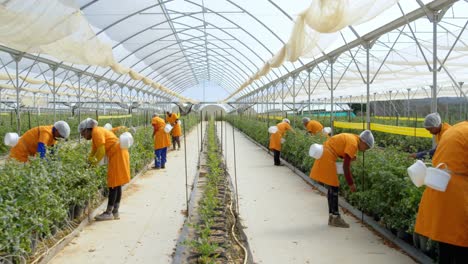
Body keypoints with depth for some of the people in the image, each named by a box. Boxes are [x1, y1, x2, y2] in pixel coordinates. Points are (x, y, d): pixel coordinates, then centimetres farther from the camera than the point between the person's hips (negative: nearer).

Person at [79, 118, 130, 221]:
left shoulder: (97, 132, -12)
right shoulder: (95, 134, 18)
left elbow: (101, 152, -18)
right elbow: (93, 152, 22)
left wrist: (93, 163, -7)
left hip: (118, 154, -10)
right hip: (118, 154, 10)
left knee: (113, 185, -7)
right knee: (117, 184, 9)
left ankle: (109, 212, -4)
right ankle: (115, 212, 12)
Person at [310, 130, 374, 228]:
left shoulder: (351, 138, 12)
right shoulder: (353, 144, -16)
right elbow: (346, 167, -18)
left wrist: (350, 157, -1)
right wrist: (351, 184, -10)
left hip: (324, 155, 10)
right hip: (327, 157, -10)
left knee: (332, 188, 13)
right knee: (334, 188, -5)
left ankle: (332, 217, 18)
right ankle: (335, 218, 1)